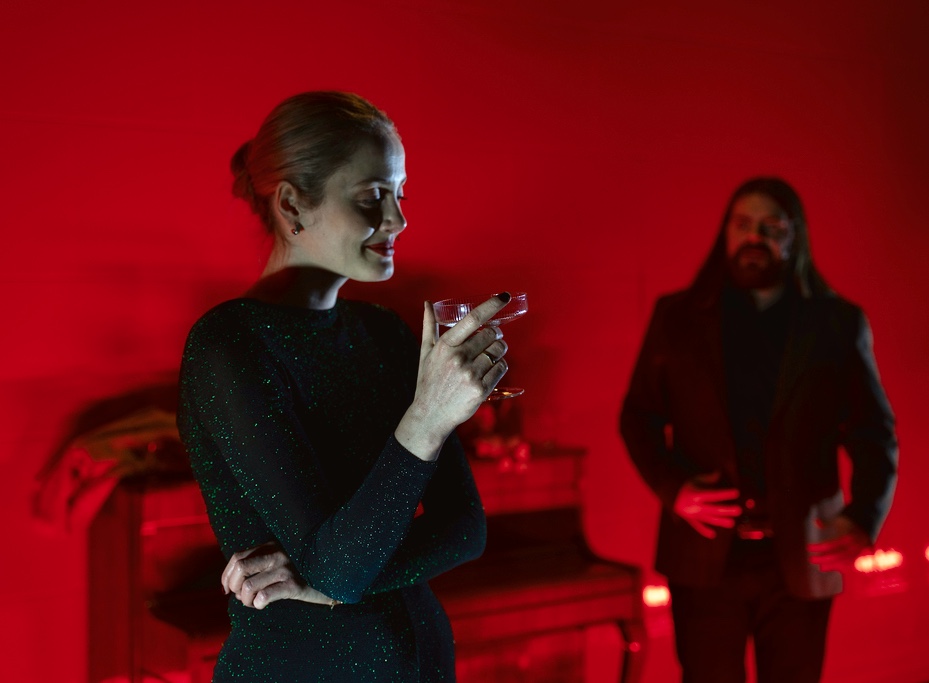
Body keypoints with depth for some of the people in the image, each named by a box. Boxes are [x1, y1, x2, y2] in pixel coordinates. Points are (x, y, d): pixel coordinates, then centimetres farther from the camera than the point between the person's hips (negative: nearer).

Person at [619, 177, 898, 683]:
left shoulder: (838, 322, 4)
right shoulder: (677, 317, 5)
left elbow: (874, 432, 3)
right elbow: (639, 416, 6)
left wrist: (864, 519, -12)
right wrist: (672, 488, -11)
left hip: (801, 557, 0)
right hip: (706, 554, 0)